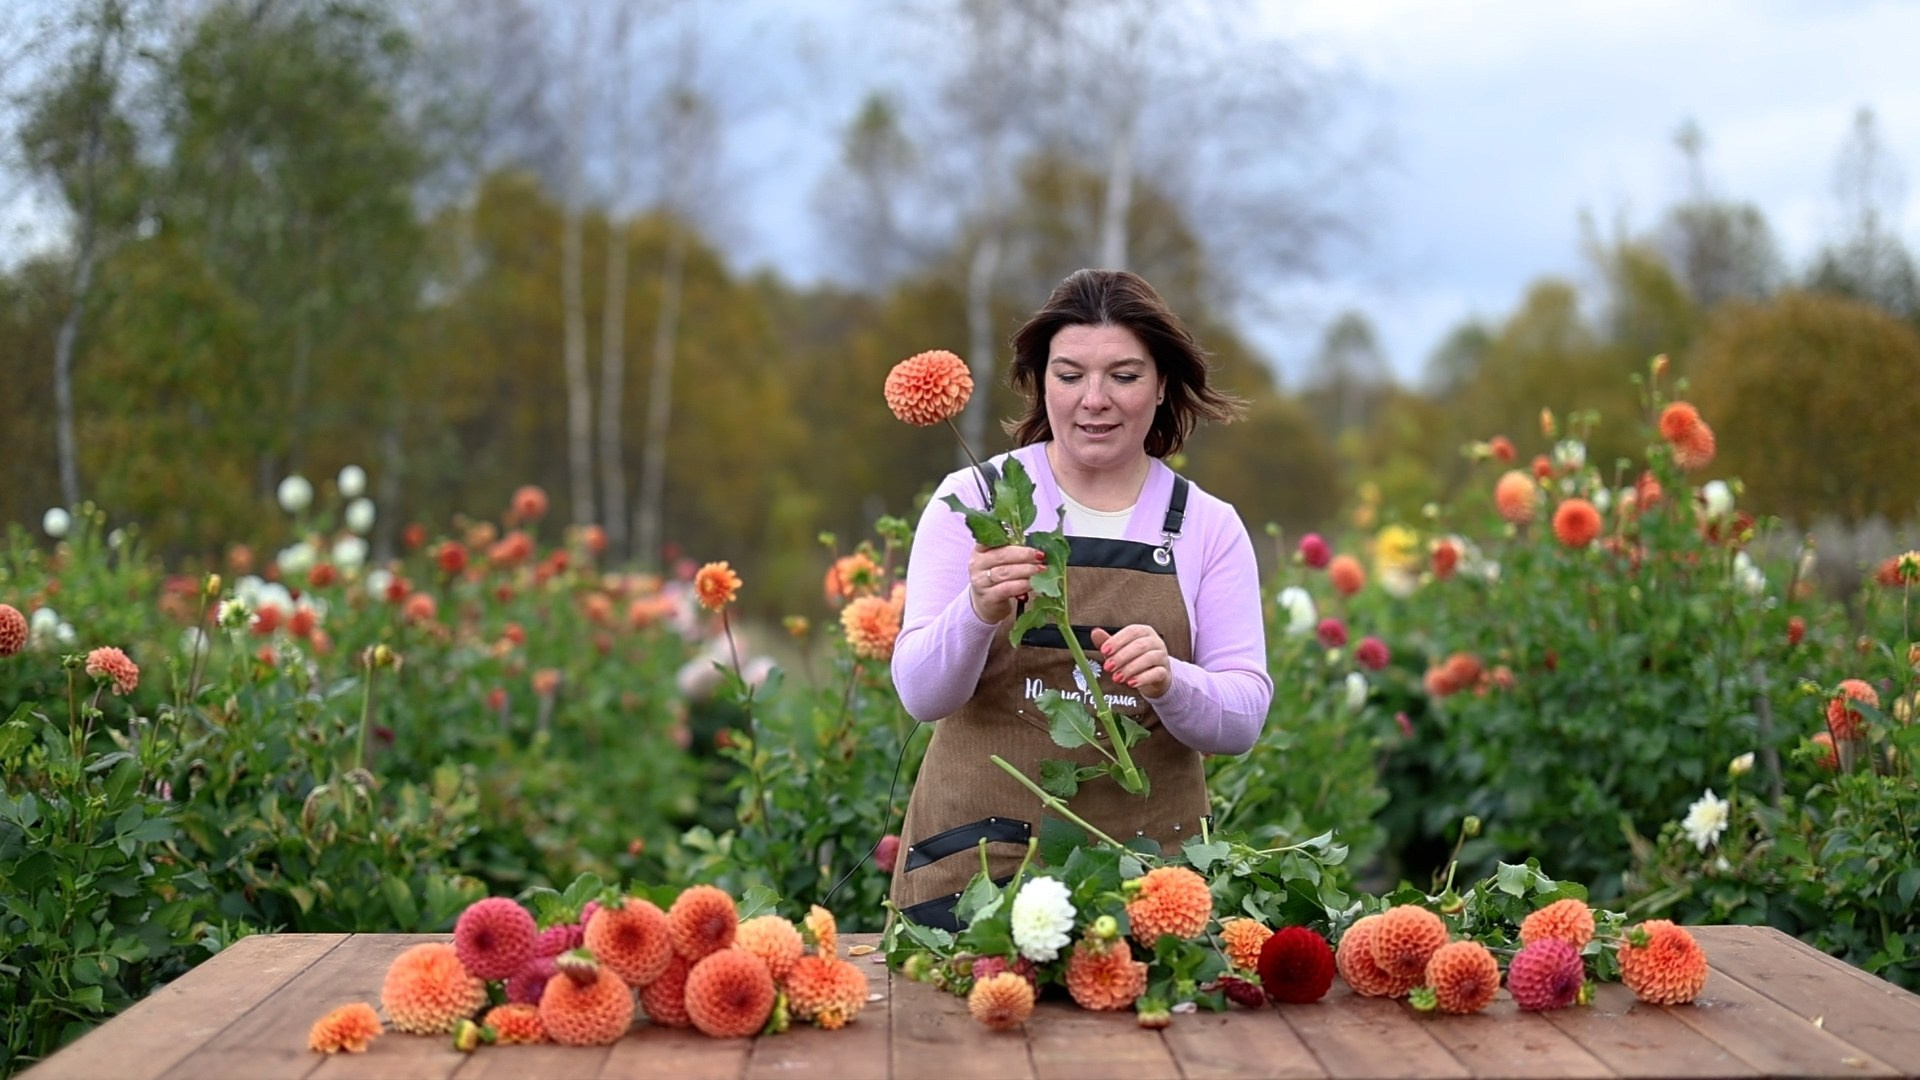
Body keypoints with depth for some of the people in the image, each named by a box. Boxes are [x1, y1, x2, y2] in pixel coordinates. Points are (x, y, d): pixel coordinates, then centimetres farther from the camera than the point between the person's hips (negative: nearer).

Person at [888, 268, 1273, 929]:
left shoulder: (1209, 527, 5)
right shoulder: (974, 498, 0)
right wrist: (978, 612, -27)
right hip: (981, 855, -1)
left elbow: (1244, 719, 1)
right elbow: (921, 694, -6)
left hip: (1147, 867, 2)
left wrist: (1169, 682, -21)